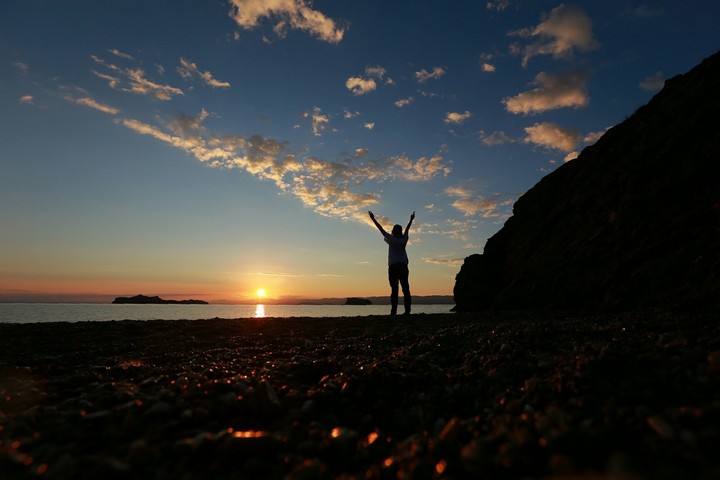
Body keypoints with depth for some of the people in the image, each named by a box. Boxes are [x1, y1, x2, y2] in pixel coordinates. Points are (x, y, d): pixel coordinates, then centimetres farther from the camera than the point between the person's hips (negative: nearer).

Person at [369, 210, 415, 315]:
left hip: (393, 266, -4)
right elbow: (407, 230, 26)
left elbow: (381, 230, 4)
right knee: (405, 289, 2)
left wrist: (373, 219, 13)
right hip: (404, 266, 4)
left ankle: (394, 311, -11)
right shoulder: (404, 239, 9)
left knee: (394, 289, -7)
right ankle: (407, 310, -1)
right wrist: (411, 220, 44)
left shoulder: (392, 239, -2)